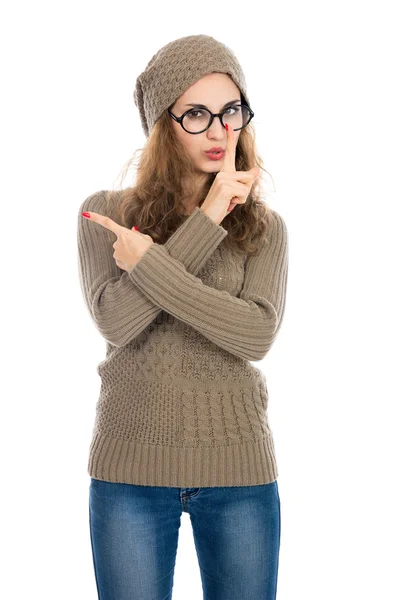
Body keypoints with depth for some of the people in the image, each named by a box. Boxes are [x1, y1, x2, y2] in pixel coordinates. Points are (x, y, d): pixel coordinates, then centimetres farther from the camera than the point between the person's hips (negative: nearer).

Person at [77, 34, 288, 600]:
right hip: (132, 469, -1)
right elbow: (114, 320, -15)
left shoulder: (265, 227, 3)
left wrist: (146, 263, -16)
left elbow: (256, 335, -13)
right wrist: (206, 221, -16)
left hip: (240, 470, 1)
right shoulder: (105, 212, 1)